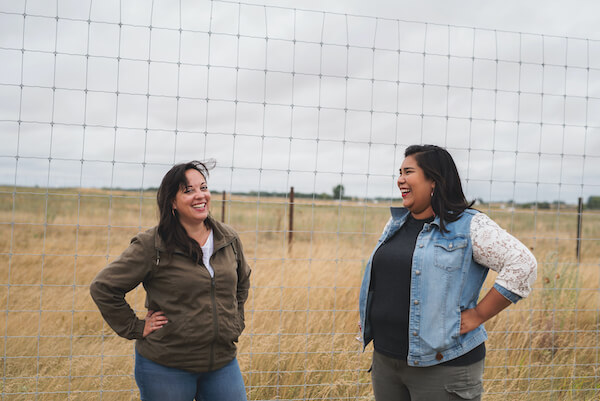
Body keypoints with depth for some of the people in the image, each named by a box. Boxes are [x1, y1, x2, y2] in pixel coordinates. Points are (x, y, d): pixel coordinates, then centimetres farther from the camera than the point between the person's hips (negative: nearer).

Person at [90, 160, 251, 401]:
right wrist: (135, 328, -7)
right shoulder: (151, 246, -12)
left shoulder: (229, 239, 4)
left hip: (223, 361, 4)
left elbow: (243, 280, 22)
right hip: (165, 367, -4)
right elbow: (103, 288, -7)